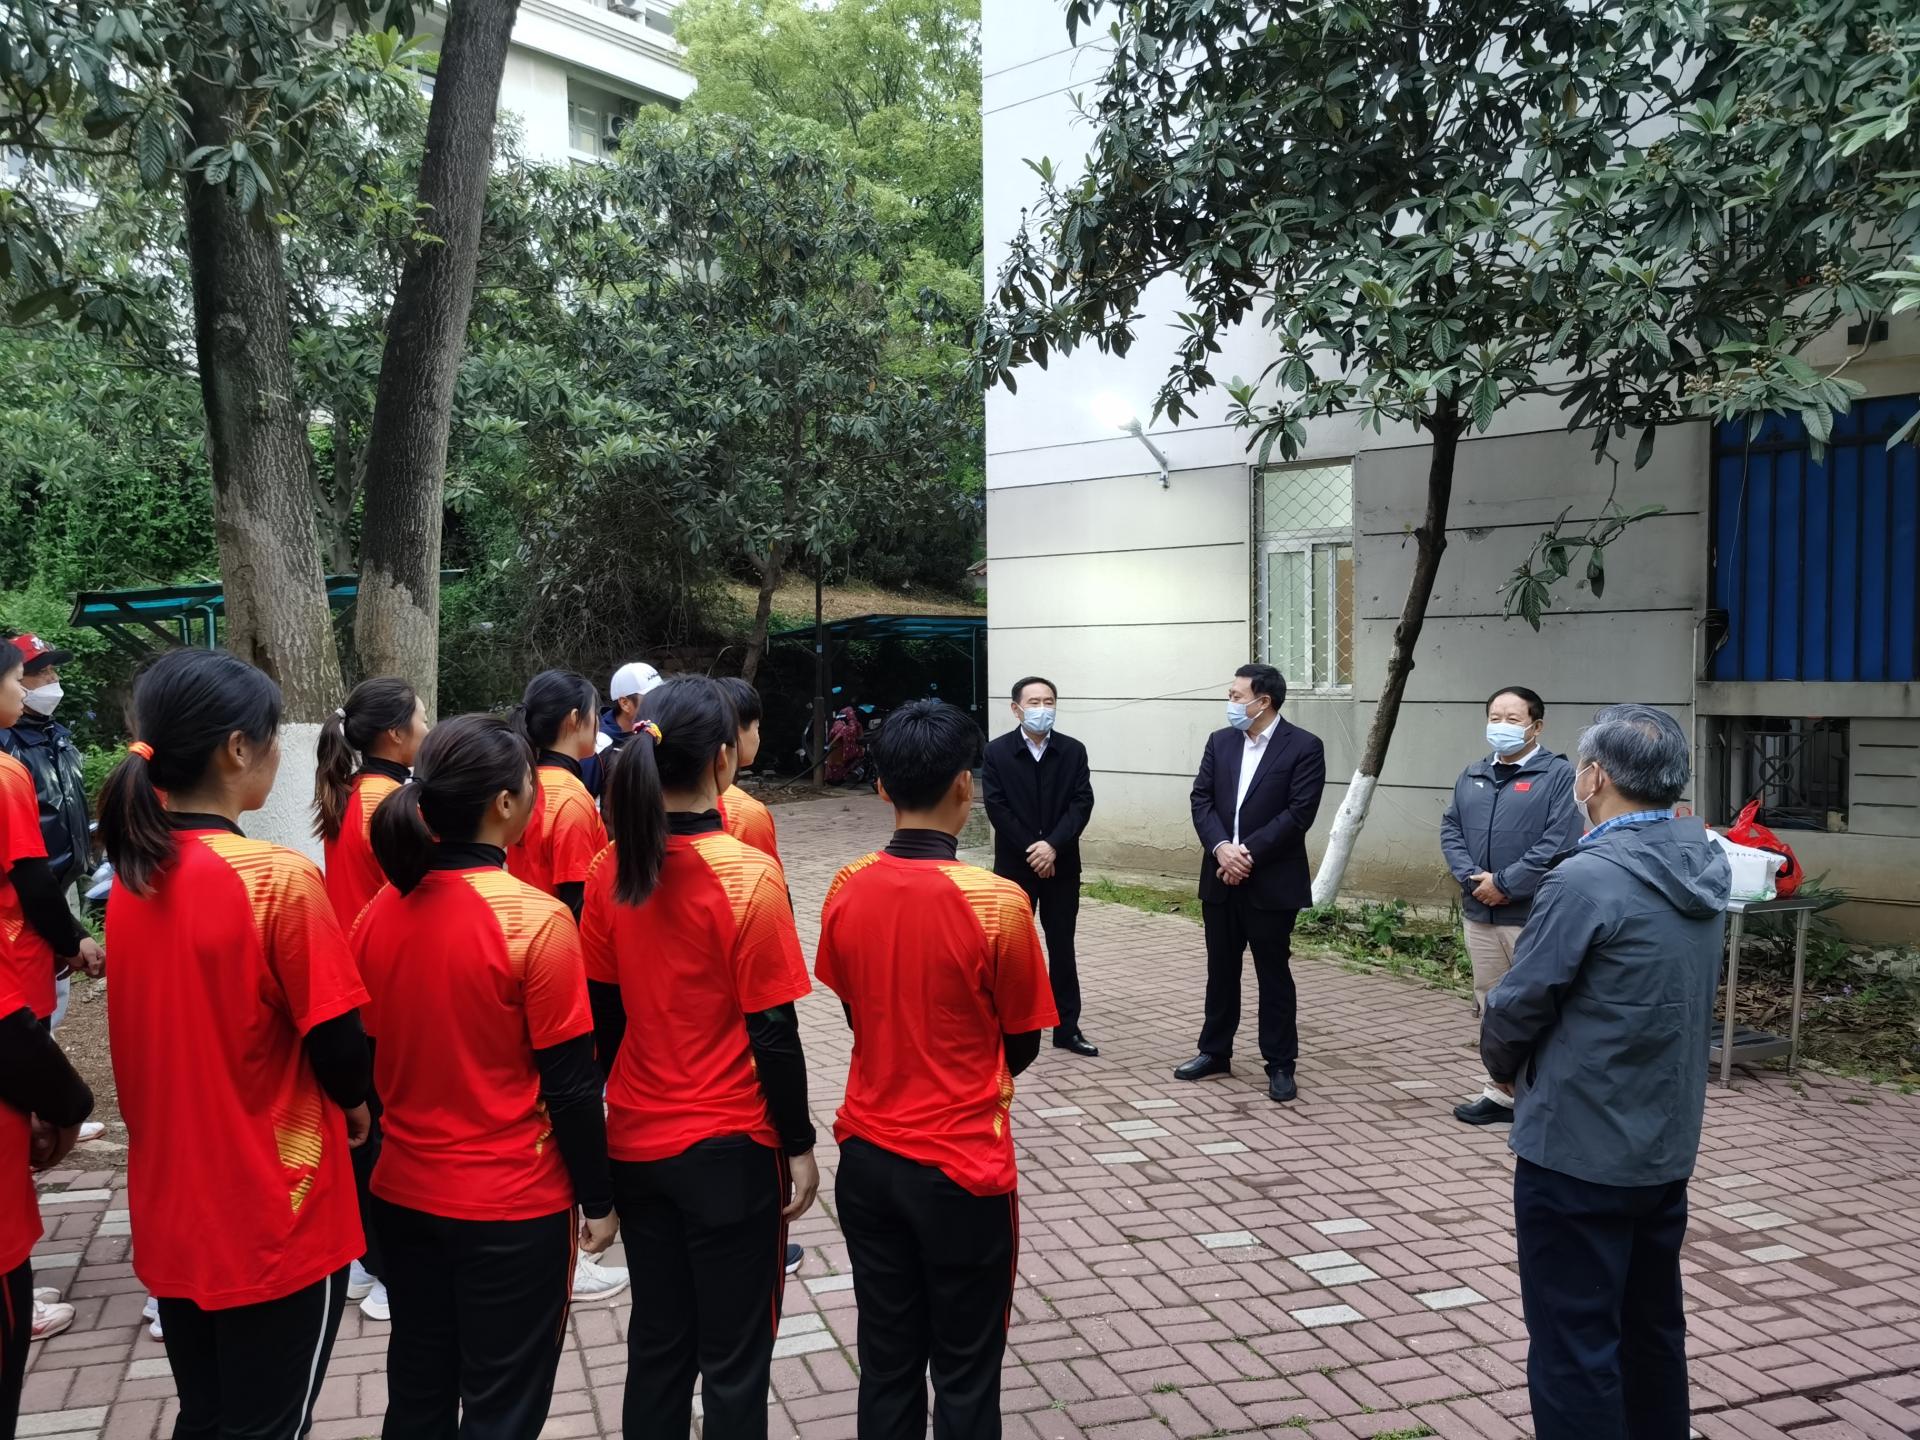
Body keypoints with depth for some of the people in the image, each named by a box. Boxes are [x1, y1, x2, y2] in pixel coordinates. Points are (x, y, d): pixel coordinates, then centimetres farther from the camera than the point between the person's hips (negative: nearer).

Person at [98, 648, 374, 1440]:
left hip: (169, 1211, 6)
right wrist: (356, 1103, 4)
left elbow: (155, 1029, 10)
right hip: (274, 1216, -6)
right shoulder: (280, 879, -21)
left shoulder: (133, 875, 0)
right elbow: (337, 1046, -16)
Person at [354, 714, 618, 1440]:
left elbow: (365, 1057, 7)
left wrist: (380, 1158, 19)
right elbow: (570, 1084, -15)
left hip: (404, 1191, 6)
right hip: (512, 1203, -6)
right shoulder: (535, 919, -20)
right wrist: (598, 1197, -4)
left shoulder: (381, 911, -2)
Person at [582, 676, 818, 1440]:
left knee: (657, 1342, 19)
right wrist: (800, 1144, -4)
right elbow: (772, 1031, -15)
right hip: (729, 1148, -5)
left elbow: (600, 1016, 5)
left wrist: (616, 1107, 17)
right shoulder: (748, 874, -18)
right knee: (734, 1357, 10)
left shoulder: (610, 870, -3)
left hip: (636, 1143, 5)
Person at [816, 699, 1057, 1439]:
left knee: (886, 1358, 17)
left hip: (866, 1156, 4)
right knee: (964, 1370, 12)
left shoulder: (846, 891, -6)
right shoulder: (996, 901, -18)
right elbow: (1021, 1046, -5)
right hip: (962, 1165, -4)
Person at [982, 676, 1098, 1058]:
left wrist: (1053, 845, -18)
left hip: (1061, 865, 2)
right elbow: (997, 808, -9)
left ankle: (1067, 1027, 15)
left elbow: (1082, 803, -6)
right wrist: (1030, 850, -15)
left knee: (1062, 947, 8)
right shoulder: (997, 752, -3)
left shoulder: (1074, 751, 1)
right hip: (1014, 865, -1)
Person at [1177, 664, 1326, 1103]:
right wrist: (1221, 848, -14)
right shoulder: (1220, 741, 8)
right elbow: (1201, 800, 3)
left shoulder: (1304, 747, -7)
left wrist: (1249, 852, -18)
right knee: (1221, 969, 14)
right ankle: (1215, 1051, 27)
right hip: (1220, 878, 5)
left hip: (1271, 881, -5)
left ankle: (1280, 1065, 14)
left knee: (1274, 974, 4)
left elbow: (1299, 813, -14)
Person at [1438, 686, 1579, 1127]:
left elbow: (1558, 844, -15)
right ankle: (1503, 1092, 24)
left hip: (1535, 915, -6)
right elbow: (1450, 829, 10)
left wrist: (1502, 883, -15)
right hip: (1480, 914, 7)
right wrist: (1472, 877, -7)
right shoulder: (1472, 776, 16)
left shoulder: (1558, 775, -6)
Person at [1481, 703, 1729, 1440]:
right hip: (1666, 1143, 8)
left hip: (1578, 1149, -8)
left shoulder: (1585, 881, -22)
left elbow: (1515, 1007, -15)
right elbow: (1686, 999, 11)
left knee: (1574, 1348, 3)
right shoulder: (1706, 868, 2)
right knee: (1652, 1329, 22)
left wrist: (1505, 1068, 7)